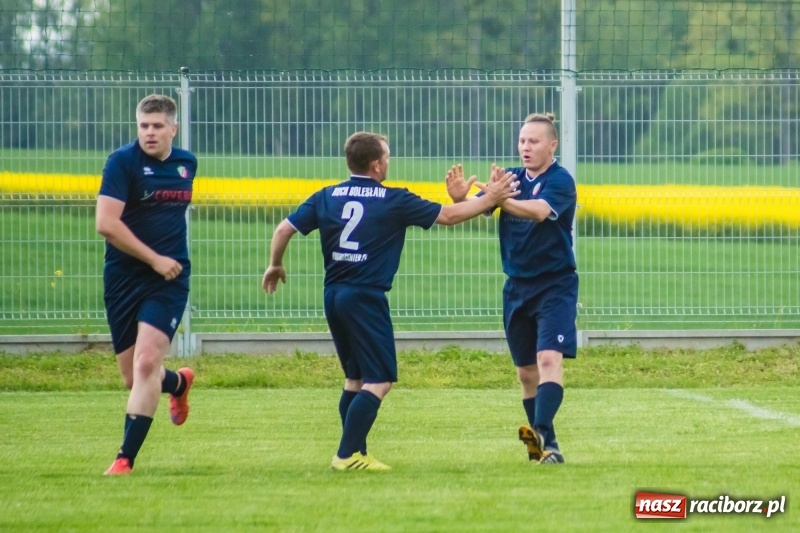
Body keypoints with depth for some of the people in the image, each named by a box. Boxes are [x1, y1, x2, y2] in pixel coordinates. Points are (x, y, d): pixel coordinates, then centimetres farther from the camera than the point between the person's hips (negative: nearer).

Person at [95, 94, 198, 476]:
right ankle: (178, 383, 42)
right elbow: (106, 223, -17)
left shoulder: (187, 164, 7)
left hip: (169, 280, 1)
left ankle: (126, 458, -14)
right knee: (134, 378, 6)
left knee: (147, 362, -18)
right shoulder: (123, 162, -9)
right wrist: (154, 259, -16)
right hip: (123, 281, -1)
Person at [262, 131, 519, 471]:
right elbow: (449, 216, 0)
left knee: (355, 378, 17)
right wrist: (490, 199, 12)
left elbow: (284, 229, 5)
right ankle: (348, 455, -11)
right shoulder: (393, 201, -5)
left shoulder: (326, 197, 7)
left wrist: (275, 265, 23)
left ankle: (354, 454, 17)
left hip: (333, 295, 7)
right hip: (365, 297, -7)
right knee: (379, 380, -4)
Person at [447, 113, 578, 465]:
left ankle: (543, 436, -33)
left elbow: (540, 211, -32)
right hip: (517, 287, 6)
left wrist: (502, 200, -48)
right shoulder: (511, 178, 4)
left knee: (548, 359, -21)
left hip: (554, 286, -6)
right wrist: (459, 198, -30)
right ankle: (541, 444, 20)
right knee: (526, 371, 10)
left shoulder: (560, 181, -12)